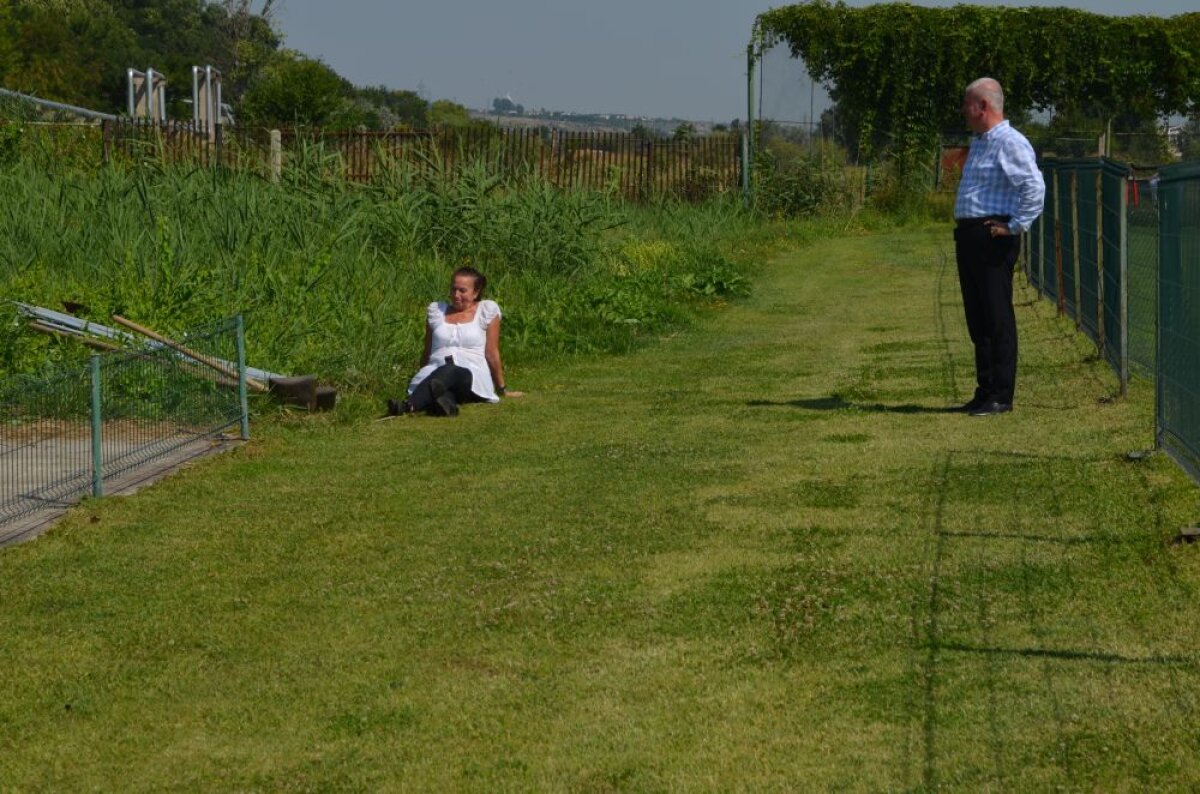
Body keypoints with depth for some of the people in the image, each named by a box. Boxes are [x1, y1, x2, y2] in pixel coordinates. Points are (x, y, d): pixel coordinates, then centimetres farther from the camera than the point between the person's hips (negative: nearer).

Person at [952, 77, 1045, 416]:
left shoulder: (1010, 143, -12)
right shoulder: (978, 143, 20)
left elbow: (1035, 188, -21)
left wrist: (1015, 227, -19)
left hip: (993, 238, -10)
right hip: (968, 236, 10)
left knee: (997, 319, -6)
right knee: (977, 319, 11)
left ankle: (1000, 396, -3)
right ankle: (984, 392, 17)